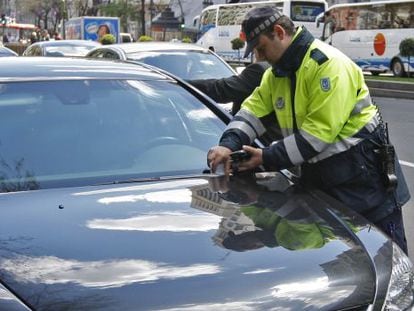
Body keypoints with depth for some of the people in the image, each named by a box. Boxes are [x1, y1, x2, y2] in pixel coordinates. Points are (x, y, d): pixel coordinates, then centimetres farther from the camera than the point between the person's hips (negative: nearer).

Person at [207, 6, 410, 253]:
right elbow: (253, 110, 6)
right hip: (317, 177, 8)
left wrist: (268, 158, -20)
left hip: (362, 176, -8)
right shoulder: (276, 74, 11)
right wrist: (229, 144, -13)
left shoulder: (328, 64, -19)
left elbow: (320, 131, -24)